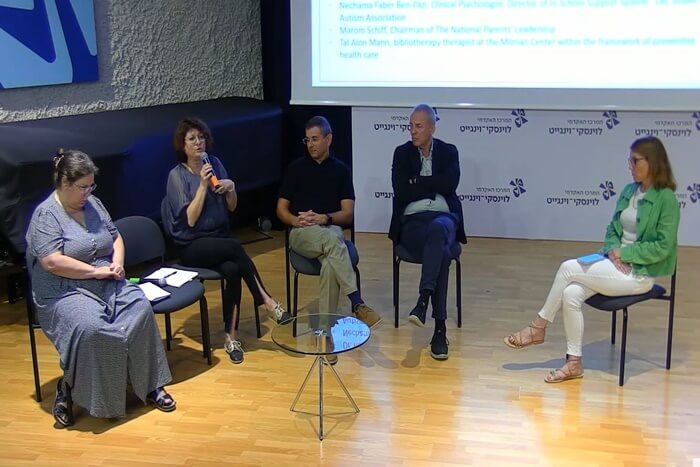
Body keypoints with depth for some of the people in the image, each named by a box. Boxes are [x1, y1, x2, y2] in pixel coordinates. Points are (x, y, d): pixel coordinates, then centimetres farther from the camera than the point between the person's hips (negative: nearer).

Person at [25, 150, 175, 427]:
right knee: (90, 328, -35)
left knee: (141, 309, -23)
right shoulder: (46, 214, -9)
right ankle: (67, 390, -12)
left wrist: (117, 262, -1)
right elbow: (53, 262, -19)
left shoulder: (92, 204, 13)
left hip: (108, 284, 6)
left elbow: (116, 237, 20)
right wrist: (97, 271, -17)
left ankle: (150, 385, -14)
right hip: (65, 292, -6)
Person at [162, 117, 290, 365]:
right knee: (236, 246, -32)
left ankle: (230, 336, -25)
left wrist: (231, 187, -9)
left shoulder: (215, 163, 7)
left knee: (232, 270, -29)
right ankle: (266, 300, -23)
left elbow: (232, 207, 11)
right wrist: (203, 185, -18)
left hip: (219, 237, 4)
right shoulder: (177, 175, -6)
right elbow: (190, 220, -14)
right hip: (192, 246, -4)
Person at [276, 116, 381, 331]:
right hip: (301, 234, -1)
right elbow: (281, 209, 13)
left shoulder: (341, 170, 13)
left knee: (330, 263, -36)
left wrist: (324, 218, -13)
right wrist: (296, 220, -9)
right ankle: (357, 303, -44)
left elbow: (348, 214, 6)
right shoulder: (296, 168, 13)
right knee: (332, 240, -37)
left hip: (331, 231, 1)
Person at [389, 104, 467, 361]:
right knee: (441, 252, -36)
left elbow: (451, 183, -7)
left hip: (444, 218, 1)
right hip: (412, 222, 0)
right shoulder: (402, 153, 13)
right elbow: (401, 193, -2)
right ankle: (440, 329, -40)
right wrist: (434, 185, 0)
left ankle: (423, 301, -48)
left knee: (438, 228, -41)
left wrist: (418, 183, -3)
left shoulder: (448, 152, 14)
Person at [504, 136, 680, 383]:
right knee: (571, 294, -21)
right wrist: (613, 250, -5)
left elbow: (662, 247, -14)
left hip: (639, 273, -6)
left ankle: (538, 327, -5)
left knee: (568, 268, -22)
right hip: (616, 263, 6)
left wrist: (624, 253, -15)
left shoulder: (666, 199, -10)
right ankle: (574, 363, -11)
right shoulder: (629, 191, 10)